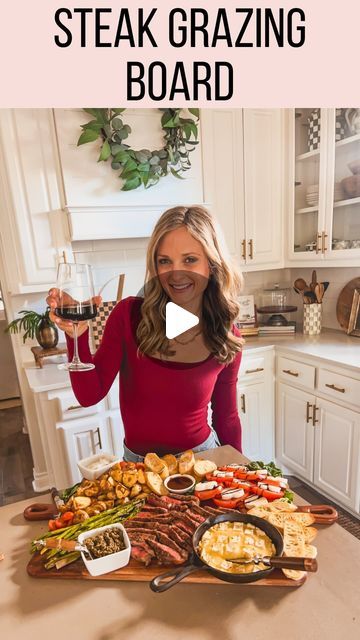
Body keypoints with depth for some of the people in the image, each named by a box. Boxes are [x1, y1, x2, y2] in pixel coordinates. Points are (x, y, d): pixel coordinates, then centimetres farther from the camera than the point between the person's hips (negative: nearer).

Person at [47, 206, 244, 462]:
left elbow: (227, 419, -2)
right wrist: (77, 335, -30)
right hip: (138, 463, 0)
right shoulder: (128, 315, -17)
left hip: (202, 458, 1)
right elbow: (90, 395, -16)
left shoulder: (227, 338, -13)